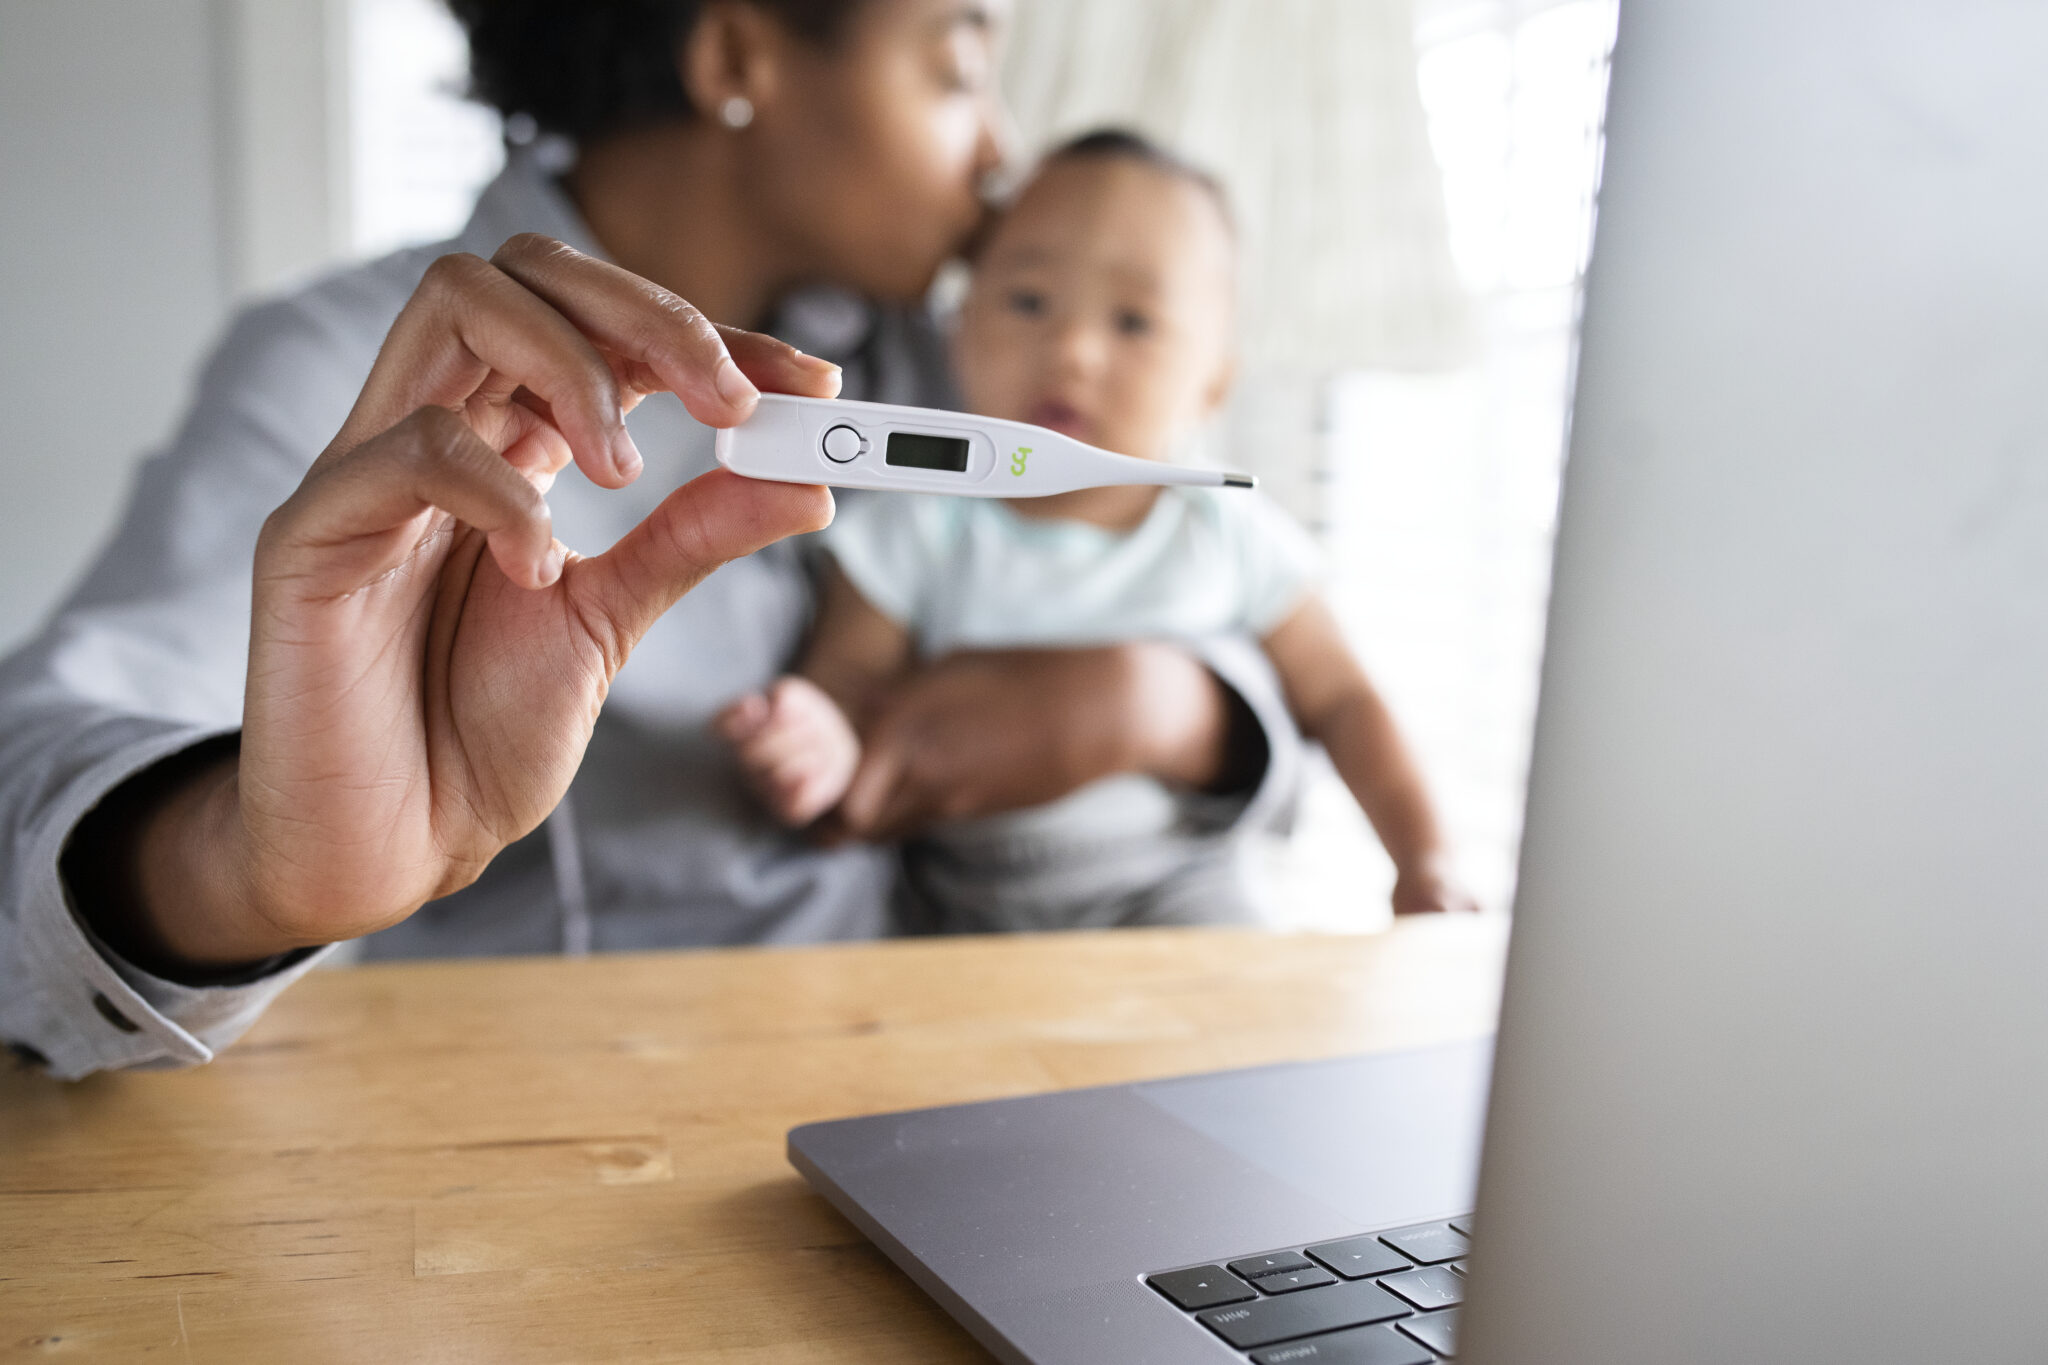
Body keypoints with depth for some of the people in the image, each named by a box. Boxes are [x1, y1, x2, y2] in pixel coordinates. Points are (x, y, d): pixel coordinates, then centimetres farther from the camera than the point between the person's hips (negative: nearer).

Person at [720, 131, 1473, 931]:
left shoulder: (1233, 537, -6)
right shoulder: (914, 533, -11)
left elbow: (1336, 698, 6)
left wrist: (1423, 863, 1)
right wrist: (821, 750, -35)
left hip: (1165, 881, -1)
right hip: (957, 895, 1)